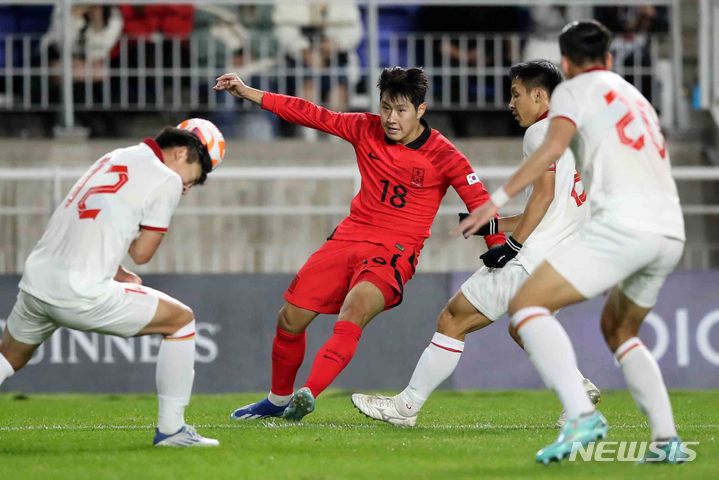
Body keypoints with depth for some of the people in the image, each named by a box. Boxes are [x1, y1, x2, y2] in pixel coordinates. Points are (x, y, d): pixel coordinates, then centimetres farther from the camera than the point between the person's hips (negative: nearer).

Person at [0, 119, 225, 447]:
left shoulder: (116, 158, 19)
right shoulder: (167, 181, -4)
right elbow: (141, 254, 1)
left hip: (35, 281, 7)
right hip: (79, 294, -7)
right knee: (181, 320, 8)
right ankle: (170, 429, 8)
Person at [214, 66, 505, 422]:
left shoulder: (442, 156, -8)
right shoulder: (366, 129, 3)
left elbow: (480, 202, -6)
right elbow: (311, 115, 7)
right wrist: (247, 93, 6)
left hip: (394, 251, -5)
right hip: (349, 237, 5)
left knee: (355, 308, -33)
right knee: (291, 317, 2)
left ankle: (307, 394, -44)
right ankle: (278, 399, 25)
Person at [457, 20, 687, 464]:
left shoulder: (574, 90, 9)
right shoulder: (636, 98, 30)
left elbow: (555, 145, -9)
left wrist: (499, 200, -13)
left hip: (624, 223, -7)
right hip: (671, 231, 7)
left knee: (527, 304, -6)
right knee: (619, 331, 27)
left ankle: (581, 415, -25)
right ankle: (667, 440, 12)